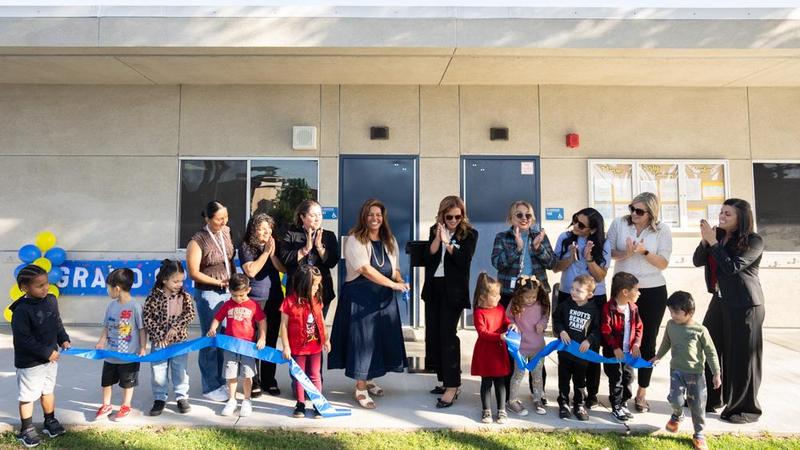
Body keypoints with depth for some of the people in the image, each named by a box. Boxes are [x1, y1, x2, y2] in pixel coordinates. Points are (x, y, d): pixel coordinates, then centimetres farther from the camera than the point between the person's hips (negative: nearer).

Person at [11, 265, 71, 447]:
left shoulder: (51, 300, -3)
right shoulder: (22, 310, -24)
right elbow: (23, 340, -23)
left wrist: (64, 340, -3)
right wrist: (46, 352, -20)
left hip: (51, 357, 7)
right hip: (30, 363, -6)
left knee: (48, 391, 21)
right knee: (27, 396, 9)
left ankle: (50, 422, 37)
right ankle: (26, 430, 27)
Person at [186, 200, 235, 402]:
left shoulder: (226, 232, 5)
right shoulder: (198, 241, -12)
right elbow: (193, 273, -12)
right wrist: (219, 282, -13)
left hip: (228, 291, 6)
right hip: (208, 294, -5)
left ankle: (220, 380, 26)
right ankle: (210, 387, 16)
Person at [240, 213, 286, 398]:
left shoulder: (274, 245, 9)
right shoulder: (246, 247, -2)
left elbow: (284, 269, 2)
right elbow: (251, 271, -13)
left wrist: (273, 254, -11)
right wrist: (266, 252, -11)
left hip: (274, 299, 4)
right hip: (255, 300, -4)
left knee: (271, 341, 9)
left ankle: (269, 380, 19)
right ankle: (254, 382, 8)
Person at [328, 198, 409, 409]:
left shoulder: (390, 241, 12)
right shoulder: (354, 240, -9)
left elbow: (395, 268, 18)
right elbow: (365, 269, -19)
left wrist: (400, 280, -6)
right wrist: (393, 284, -21)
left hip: (384, 298, 6)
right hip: (359, 297, -6)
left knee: (381, 338, 10)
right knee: (361, 339, -3)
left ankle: (368, 380, 29)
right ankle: (360, 389, 9)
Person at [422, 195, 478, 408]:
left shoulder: (469, 234, -2)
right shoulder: (435, 231, 9)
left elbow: (464, 260, -13)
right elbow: (428, 258, -1)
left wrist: (447, 242, -20)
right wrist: (438, 238, -12)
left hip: (453, 290, -5)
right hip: (433, 287, 5)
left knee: (448, 334, -10)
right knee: (433, 333, 8)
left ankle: (452, 386, -4)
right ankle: (445, 380, 21)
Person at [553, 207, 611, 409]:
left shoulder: (603, 244, -7)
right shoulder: (565, 238, -3)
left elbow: (600, 276, -9)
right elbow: (556, 268, -2)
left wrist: (589, 258, -24)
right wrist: (571, 257, -18)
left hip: (594, 299, -1)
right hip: (567, 297, 2)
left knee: (591, 347, 6)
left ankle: (591, 394, 21)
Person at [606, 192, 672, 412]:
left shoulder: (662, 230, -3)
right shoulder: (619, 223, -2)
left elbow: (663, 263, -6)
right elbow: (607, 252, -3)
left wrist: (644, 251, -22)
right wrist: (625, 254, -20)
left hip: (653, 292, 0)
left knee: (647, 342, 8)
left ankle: (641, 393, 22)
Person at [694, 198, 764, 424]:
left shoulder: (754, 241, -12)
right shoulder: (718, 235, 6)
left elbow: (732, 267, -22)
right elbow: (698, 261, 2)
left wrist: (713, 242, -21)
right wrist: (705, 240, -13)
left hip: (744, 305, -7)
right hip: (720, 301, 7)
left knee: (741, 357, 1)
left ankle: (745, 407, 17)